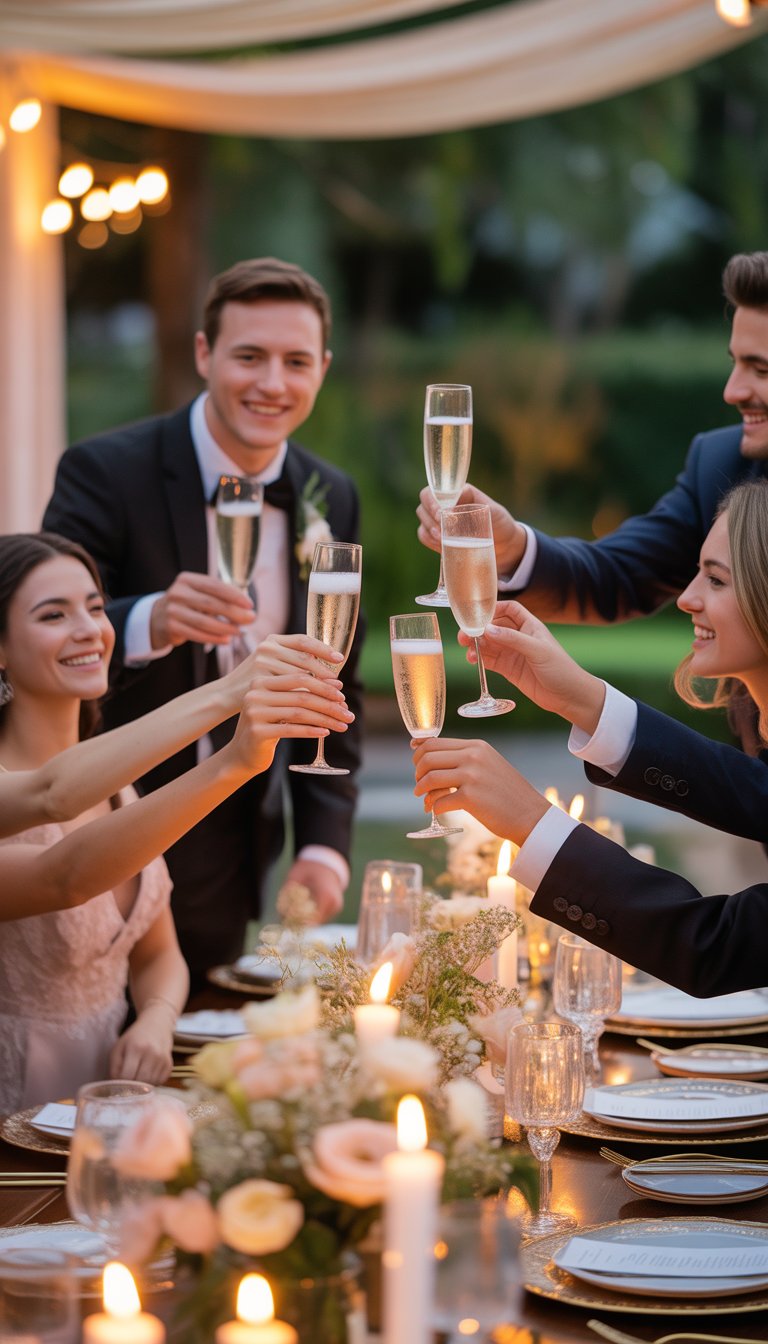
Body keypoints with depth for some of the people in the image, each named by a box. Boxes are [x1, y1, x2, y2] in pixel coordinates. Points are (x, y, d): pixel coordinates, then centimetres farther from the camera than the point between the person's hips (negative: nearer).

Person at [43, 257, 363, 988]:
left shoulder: (331, 500, 4)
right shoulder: (105, 472, -13)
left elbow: (334, 687, 11)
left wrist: (323, 845, 1)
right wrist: (148, 624, -42)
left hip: (232, 861, 5)